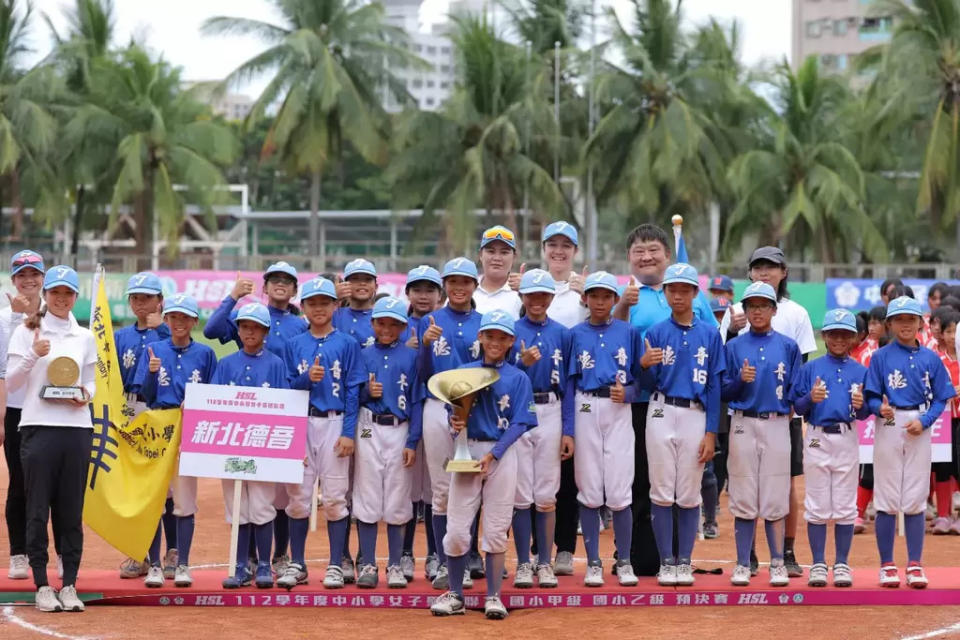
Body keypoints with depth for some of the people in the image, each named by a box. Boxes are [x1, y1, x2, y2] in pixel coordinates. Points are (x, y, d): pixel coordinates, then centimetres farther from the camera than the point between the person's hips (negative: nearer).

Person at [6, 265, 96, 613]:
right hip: (39, 427, -2)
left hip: (77, 428, 3)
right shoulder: (27, 332, 4)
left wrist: (86, 395, -5)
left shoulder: (84, 337, 13)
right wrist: (34, 355, -14)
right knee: (38, 508, -1)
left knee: (72, 510, 3)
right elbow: (11, 382, 0)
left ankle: (69, 585, 9)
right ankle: (42, 586, 6)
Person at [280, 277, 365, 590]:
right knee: (298, 495, 3)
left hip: (334, 423, -2)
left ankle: (336, 566, 5)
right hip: (301, 424, 2)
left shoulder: (347, 343, 2)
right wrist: (307, 378, -14)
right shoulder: (294, 345, 10)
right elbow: (287, 388, 8)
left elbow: (353, 390, -1)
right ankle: (297, 564, 11)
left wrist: (348, 432, -9)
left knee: (334, 496, -1)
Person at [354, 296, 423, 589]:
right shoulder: (364, 354, 8)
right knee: (367, 497, 1)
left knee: (397, 501, 3)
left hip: (399, 430, -1)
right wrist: (367, 392, -13)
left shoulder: (411, 356, 4)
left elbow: (417, 400, 2)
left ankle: (395, 566, 11)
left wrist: (412, 442, -4)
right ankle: (368, 565, 7)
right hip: (369, 430, 1)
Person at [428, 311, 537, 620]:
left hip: (502, 453, -1)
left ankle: (493, 597, 11)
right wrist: (455, 423, -15)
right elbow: (454, 411, 10)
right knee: (456, 528, -3)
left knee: (496, 530, 1)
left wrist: (493, 454, -15)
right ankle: (455, 595, 9)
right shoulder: (463, 372, 7)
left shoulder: (518, 378, 2)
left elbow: (519, 424, -3)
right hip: (467, 450, 1)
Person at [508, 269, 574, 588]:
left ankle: (545, 564, 10)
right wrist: (523, 364, -17)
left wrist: (568, 430, 0)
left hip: (550, 414, 1)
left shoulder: (562, 334, 7)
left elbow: (568, 383, 6)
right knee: (520, 493, 0)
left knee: (547, 495, 2)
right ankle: (523, 565, 7)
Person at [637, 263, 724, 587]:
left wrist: (710, 433, -2)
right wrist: (645, 365, -20)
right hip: (662, 415, 0)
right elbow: (647, 385, 3)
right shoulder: (656, 332, 4)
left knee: (689, 495, 3)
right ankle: (666, 562, 7)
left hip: (696, 415, 0)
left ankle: (685, 562, 10)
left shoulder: (709, 334, 5)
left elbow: (715, 386, 4)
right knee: (662, 493, 0)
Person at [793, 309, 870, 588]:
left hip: (847, 438, 1)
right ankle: (818, 564, 7)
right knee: (817, 505, 1)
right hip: (817, 438, -1)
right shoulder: (810, 368, 5)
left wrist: (861, 405, -16)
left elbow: (864, 414, 6)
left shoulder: (860, 371, 8)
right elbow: (798, 407, 2)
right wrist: (810, 398, -18)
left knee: (845, 507, 3)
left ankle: (842, 565, 10)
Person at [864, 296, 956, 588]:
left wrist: (923, 421, -9)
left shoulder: (931, 359, 6)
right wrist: (880, 408, -22)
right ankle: (887, 565, 8)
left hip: (920, 430, 2)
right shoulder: (881, 357, 1)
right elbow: (871, 396, 0)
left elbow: (941, 399, 6)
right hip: (888, 428, -2)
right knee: (887, 500, 1)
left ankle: (915, 565, 10)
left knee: (916, 499, 4)